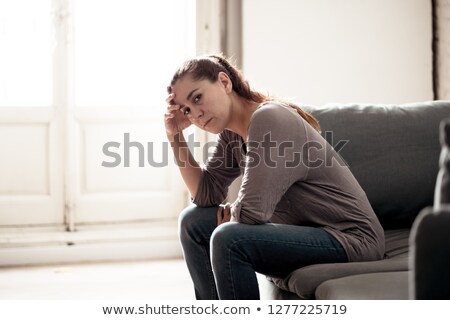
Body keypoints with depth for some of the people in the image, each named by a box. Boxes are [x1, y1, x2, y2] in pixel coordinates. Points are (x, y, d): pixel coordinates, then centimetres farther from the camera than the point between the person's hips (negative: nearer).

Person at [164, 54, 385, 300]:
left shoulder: (269, 119, -22)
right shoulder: (231, 133, 6)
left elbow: (251, 212, -26)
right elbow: (205, 195, 5)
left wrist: (229, 215, -4)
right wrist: (175, 137, -1)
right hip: (304, 231, 10)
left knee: (228, 240, -28)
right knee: (193, 221, 8)